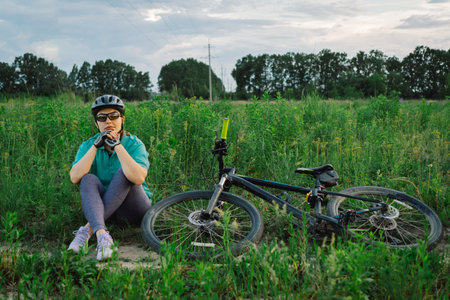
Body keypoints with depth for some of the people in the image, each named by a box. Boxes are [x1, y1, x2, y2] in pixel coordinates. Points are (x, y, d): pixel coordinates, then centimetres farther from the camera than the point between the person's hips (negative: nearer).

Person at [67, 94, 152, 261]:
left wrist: (117, 145, -29)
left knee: (124, 172, -28)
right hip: (104, 207, 2)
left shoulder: (134, 144, -10)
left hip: (133, 208, -2)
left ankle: (88, 229, -34)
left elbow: (138, 178, -31)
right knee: (88, 179, -26)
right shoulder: (88, 145, -1)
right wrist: (95, 146, -24)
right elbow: (75, 178, -19)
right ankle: (102, 235, -48)